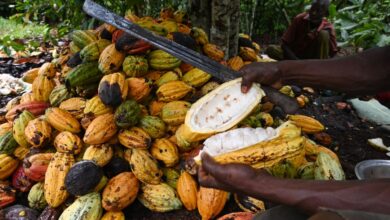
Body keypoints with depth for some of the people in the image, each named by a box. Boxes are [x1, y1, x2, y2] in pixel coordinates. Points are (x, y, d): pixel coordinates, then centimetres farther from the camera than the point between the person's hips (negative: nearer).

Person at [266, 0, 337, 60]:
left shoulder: (328, 27, -13)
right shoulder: (299, 19, -14)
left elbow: (332, 52, -10)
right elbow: (285, 44, -16)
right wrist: (297, 62, -28)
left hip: (313, 59, -1)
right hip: (295, 56, 1)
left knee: (324, 33, -26)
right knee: (271, 50, -26)